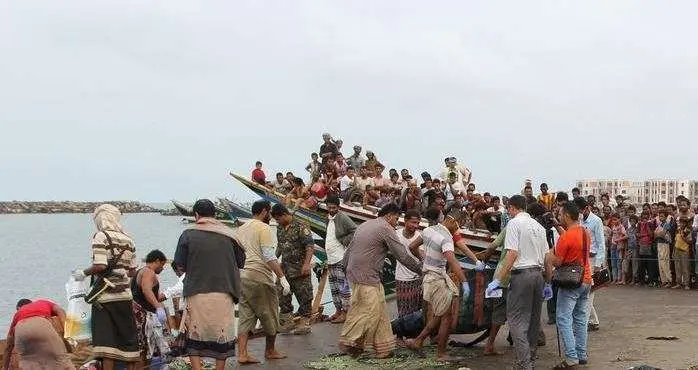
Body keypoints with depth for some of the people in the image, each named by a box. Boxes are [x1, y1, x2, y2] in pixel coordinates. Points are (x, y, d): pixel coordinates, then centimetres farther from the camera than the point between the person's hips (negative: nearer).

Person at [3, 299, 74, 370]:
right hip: (42, 325, -2)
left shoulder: (18, 314, 43)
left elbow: (8, 347, 46)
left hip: (21, 329, 2)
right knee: (60, 358, 3)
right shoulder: (45, 303, 41)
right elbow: (61, 312, 17)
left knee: (27, 363, 19)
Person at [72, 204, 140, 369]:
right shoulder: (128, 239, 10)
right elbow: (133, 271, 11)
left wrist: (83, 273, -3)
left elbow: (100, 266, -19)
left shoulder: (101, 237, -7)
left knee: (105, 340, -5)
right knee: (128, 337, 12)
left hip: (105, 296, -5)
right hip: (125, 296, 5)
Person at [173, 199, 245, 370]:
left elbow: (180, 266, 0)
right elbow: (240, 263, 10)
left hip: (196, 293, -1)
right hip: (224, 292, 1)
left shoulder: (188, 234, -2)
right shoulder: (228, 234, 3)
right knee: (223, 336, 13)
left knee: (194, 336, 9)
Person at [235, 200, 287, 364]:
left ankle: (242, 354, 0)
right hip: (259, 276, -7)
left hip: (242, 276, 7)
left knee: (246, 315, 7)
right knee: (269, 314, 8)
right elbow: (269, 256, -16)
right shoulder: (263, 228, -8)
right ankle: (270, 351, 20)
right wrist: (282, 277, -16)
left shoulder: (241, 229, 16)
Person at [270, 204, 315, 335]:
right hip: (285, 268, 8)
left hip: (300, 268, -8)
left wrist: (306, 264, -23)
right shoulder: (280, 229, 11)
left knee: (303, 295, 0)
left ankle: (304, 322, 8)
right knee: (281, 294, 5)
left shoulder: (300, 227, -13)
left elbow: (310, 246, -16)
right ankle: (288, 321, 15)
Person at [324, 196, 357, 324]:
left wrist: (344, 241, -15)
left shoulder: (342, 218, -12)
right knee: (334, 287, 15)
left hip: (341, 259, -9)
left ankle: (345, 312, 0)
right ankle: (338, 310, 25)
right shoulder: (329, 218, 14)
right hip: (331, 258, 9)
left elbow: (355, 231, -18)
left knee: (343, 286, -5)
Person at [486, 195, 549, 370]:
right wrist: (548, 283, 24)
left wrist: (498, 279, -15)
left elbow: (513, 254, -15)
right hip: (538, 274, 8)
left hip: (522, 274, -7)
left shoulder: (514, 223, -5)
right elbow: (547, 257, 16)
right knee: (534, 318, 15)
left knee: (517, 319, -7)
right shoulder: (538, 225, 16)